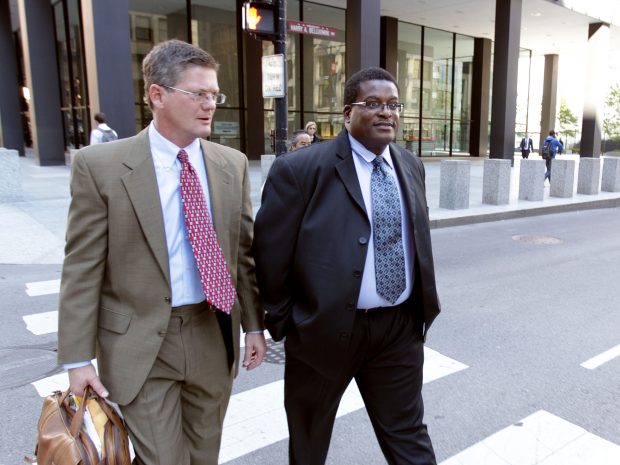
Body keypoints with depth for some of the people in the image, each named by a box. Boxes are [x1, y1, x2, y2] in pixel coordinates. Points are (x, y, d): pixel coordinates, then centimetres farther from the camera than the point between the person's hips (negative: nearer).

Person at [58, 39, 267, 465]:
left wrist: (254, 325, 7)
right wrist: (78, 358, -7)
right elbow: (82, 269, -8)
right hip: (141, 343, -3)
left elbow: (245, 251, 6)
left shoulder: (233, 164, 1)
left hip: (214, 336, 4)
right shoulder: (100, 165, -10)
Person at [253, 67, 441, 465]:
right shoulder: (300, 169, -14)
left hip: (400, 327, 4)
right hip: (323, 327, -3)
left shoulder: (412, 166, 6)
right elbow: (270, 253, -10)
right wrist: (284, 324, -7)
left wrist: (424, 304, 13)